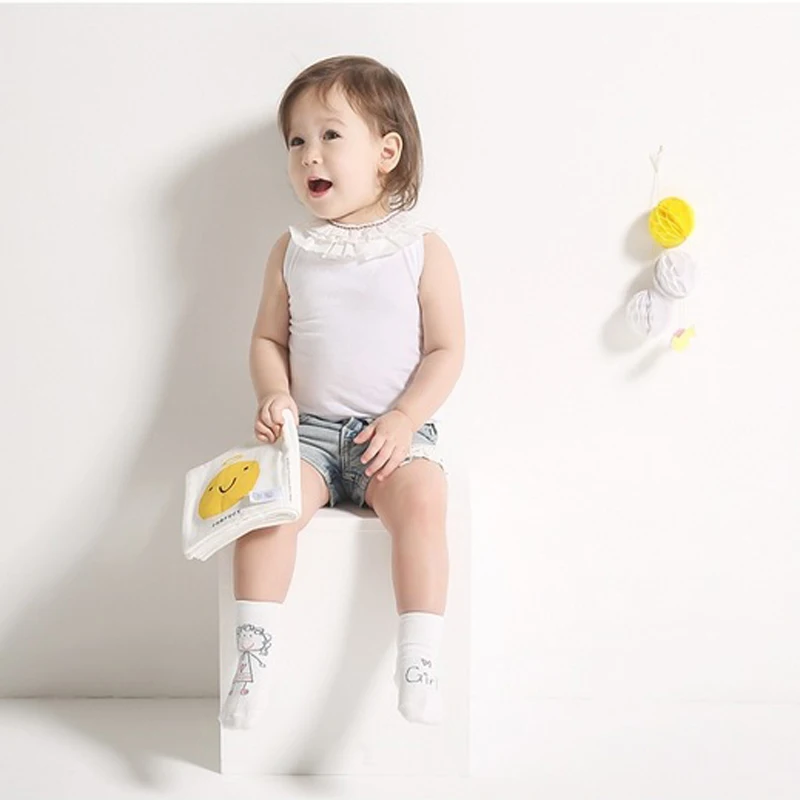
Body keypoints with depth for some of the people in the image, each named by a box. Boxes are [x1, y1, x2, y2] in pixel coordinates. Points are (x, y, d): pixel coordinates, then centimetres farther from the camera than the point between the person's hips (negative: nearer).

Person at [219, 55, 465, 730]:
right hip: (311, 430, 2)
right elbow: (269, 338, 13)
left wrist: (403, 420, -14)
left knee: (421, 499, -31)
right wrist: (275, 396, -7)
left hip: (396, 432, -2)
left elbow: (446, 350, -1)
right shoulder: (293, 251, 9)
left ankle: (420, 661, -25)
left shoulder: (422, 250, 0)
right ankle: (256, 654, -19)